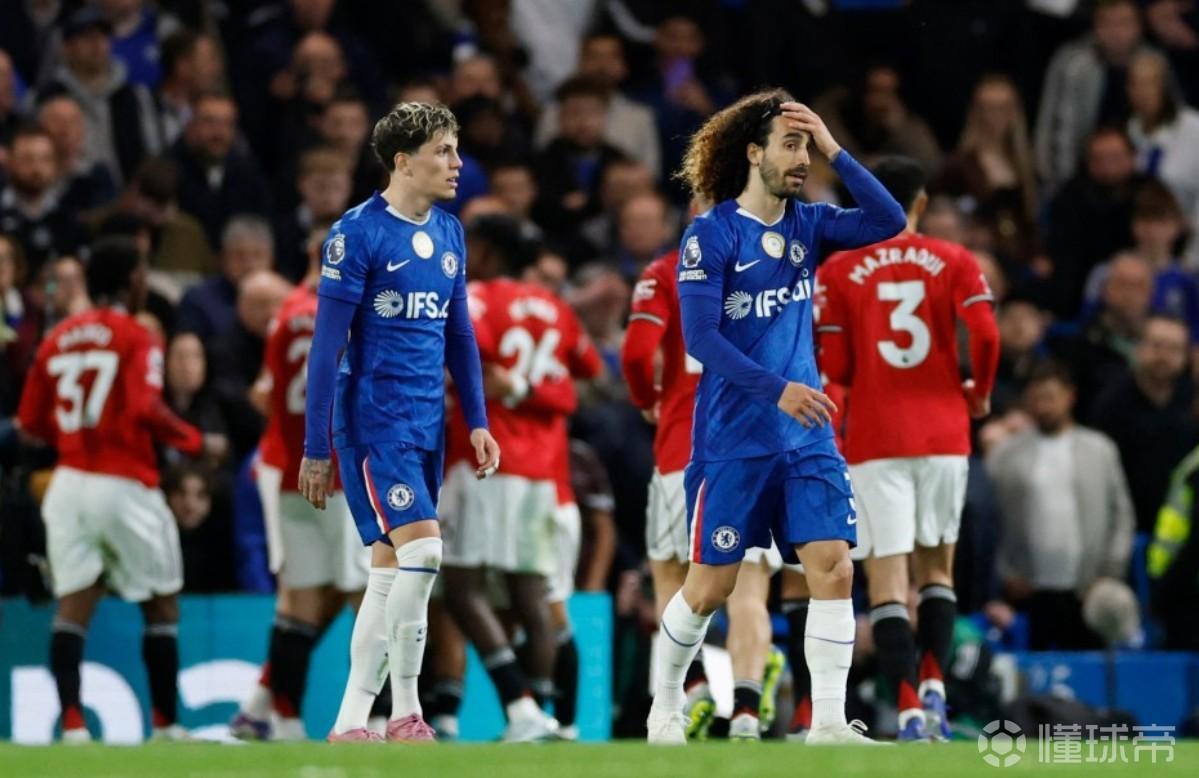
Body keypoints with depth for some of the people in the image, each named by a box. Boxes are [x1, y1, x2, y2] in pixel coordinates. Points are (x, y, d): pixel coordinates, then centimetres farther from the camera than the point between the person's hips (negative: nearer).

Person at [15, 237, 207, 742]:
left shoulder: (57, 340, 10)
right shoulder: (137, 339, -6)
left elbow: (31, 425, 12)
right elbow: (146, 410, -20)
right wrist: (191, 440, -6)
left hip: (69, 485, 4)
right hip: (124, 487, -4)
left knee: (73, 605, 2)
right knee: (162, 606, 10)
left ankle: (71, 720, -12)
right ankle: (165, 723, 12)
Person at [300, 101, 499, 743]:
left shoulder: (448, 234, 10)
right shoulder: (358, 233, -11)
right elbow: (326, 347, -10)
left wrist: (477, 420, 12)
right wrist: (316, 449, -11)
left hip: (426, 426, 7)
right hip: (373, 421, -7)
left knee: (389, 573, 8)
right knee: (422, 549, -17)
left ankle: (351, 721, 12)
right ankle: (404, 711, -10)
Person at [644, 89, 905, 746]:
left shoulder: (805, 225, 7)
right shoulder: (711, 234, -9)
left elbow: (889, 222, -5)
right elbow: (700, 337, -15)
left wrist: (834, 151, -10)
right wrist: (776, 389, -23)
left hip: (806, 434, 4)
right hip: (734, 438, -4)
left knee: (833, 566, -9)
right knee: (711, 585, 3)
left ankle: (828, 723, -9)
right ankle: (665, 708, 23)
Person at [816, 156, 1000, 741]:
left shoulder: (838, 272, 2)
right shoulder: (954, 263, 3)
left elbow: (833, 368, -2)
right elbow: (984, 336, -10)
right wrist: (978, 393, 7)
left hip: (873, 440, -1)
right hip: (943, 434, 1)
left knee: (887, 577, -4)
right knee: (936, 566, 17)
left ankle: (908, 708, -16)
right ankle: (933, 685, 2)